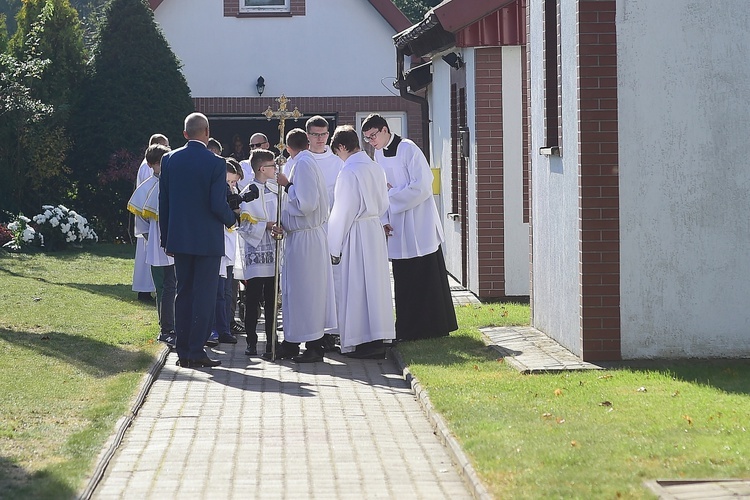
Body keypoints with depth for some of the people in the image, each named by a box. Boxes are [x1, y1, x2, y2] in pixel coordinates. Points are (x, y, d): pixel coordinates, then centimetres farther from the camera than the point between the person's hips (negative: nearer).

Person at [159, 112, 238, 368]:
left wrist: (166, 239, 13)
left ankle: (183, 351, 12)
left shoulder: (169, 160, 1)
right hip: (207, 239, -4)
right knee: (204, 295, 0)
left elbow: (163, 202, 5)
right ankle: (196, 351, -2)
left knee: (183, 293, 11)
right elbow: (218, 205, -16)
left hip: (179, 239, 4)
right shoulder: (216, 163, -12)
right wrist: (231, 219, 6)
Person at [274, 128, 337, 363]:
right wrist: (284, 224, 9)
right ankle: (291, 343, 19)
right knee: (293, 289, 13)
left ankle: (314, 347, 0)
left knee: (304, 290, -4)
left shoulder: (303, 164, -15)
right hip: (300, 233, 10)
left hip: (304, 237, -10)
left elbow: (305, 203, -23)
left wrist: (287, 185, -11)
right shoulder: (308, 163, 13)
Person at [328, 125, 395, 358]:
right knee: (376, 284, 10)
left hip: (355, 234, -8)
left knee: (356, 287, -2)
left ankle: (364, 342, -2)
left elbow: (342, 212, -14)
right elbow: (384, 204, 16)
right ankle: (377, 340, 13)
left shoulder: (349, 171, -16)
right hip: (376, 231, 8)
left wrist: (335, 248, -9)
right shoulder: (375, 168, 7)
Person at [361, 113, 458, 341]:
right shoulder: (379, 155, 9)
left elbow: (422, 186, -18)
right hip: (398, 228, 7)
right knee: (404, 280, 7)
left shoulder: (408, 149, -13)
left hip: (419, 226, -7)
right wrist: (385, 219, 3)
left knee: (426, 278, -2)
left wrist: (392, 194, -14)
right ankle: (408, 329, 12)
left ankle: (434, 326, 4)